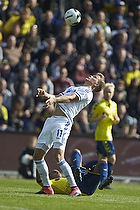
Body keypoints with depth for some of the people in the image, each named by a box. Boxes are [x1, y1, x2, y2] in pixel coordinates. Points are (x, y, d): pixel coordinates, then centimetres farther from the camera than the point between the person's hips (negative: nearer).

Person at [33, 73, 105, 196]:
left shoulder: (87, 93, 3)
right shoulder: (72, 88, 30)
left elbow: (70, 98, -14)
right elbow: (58, 97, 21)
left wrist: (54, 99, -31)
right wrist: (46, 95, -1)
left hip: (63, 121, -8)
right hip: (51, 120, 8)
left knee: (58, 156, -22)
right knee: (37, 156, 5)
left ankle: (75, 188, -18)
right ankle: (47, 187, 16)